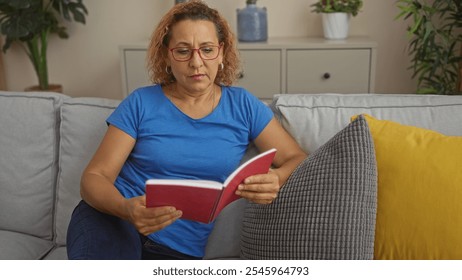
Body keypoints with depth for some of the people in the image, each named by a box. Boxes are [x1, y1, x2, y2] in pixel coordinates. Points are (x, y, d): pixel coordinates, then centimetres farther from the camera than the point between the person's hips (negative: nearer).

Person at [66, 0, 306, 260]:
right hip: (114, 222, -1)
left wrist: (275, 180, -21)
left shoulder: (242, 105, 6)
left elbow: (298, 159, 3)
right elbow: (94, 177, -2)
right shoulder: (141, 103, 2)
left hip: (180, 249, 2)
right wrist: (127, 209, -25)